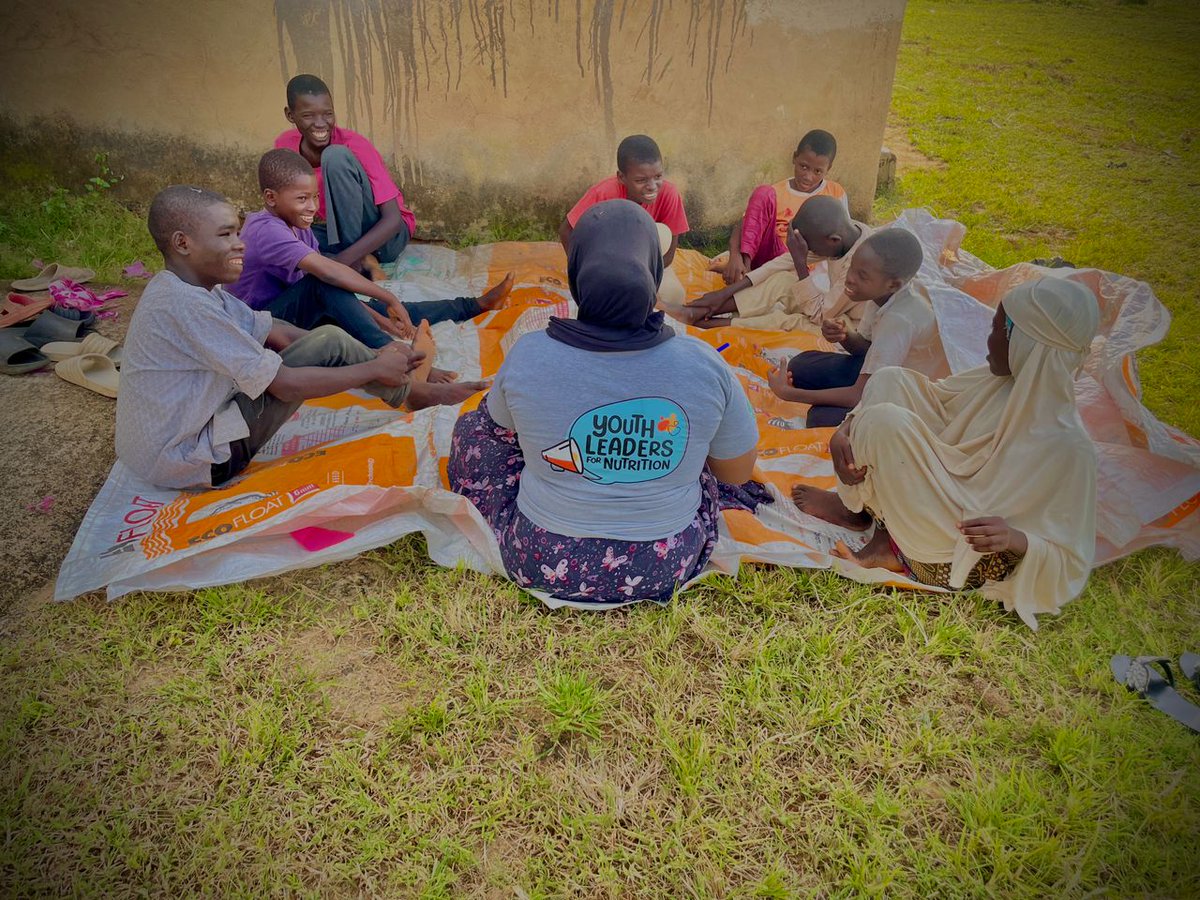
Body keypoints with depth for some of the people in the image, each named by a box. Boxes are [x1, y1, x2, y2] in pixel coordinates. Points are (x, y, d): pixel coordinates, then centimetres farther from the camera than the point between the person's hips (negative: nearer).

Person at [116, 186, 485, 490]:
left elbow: (278, 333, 4)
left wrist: (375, 355, -3)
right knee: (329, 343, -14)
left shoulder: (191, 286, 4)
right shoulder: (184, 306, -25)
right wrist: (375, 369, -13)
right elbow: (285, 385, -23)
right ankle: (412, 395, 7)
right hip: (191, 461, -9)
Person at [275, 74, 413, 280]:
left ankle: (360, 262, -20)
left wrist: (342, 260, -34)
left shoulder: (354, 145, -18)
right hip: (340, 234, 5)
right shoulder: (285, 146, -4)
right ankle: (359, 265, -22)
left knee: (335, 155, -26)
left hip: (385, 236, -5)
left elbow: (393, 220, -24)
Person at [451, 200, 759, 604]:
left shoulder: (527, 356, -20)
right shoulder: (704, 365, -19)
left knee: (475, 425, 21)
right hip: (664, 568, 2)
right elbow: (739, 471, -3)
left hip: (541, 564, -1)